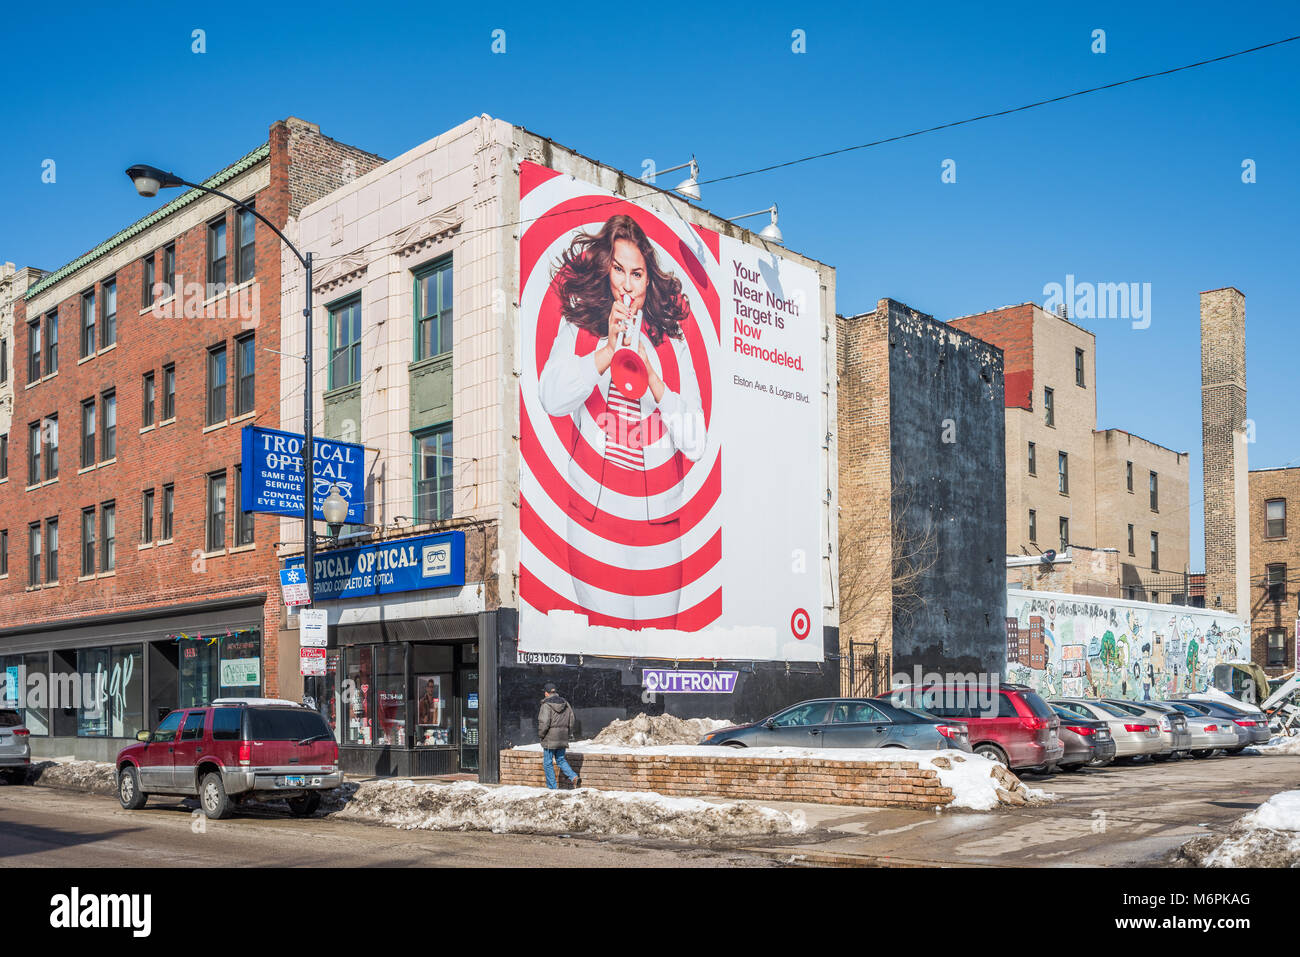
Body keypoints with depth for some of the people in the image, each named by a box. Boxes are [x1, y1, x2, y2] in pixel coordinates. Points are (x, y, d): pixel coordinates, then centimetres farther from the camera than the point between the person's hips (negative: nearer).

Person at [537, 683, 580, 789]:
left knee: (548, 763, 6)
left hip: (550, 739, -6)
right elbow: (571, 721, 9)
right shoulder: (565, 704, 6)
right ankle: (574, 777, -1)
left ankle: (552, 787, 8)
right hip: (562, 738, 6)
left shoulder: (546, 705, -15)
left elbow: (544, 723, -19)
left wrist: (540, 734, -4)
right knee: (561, 760, 18)